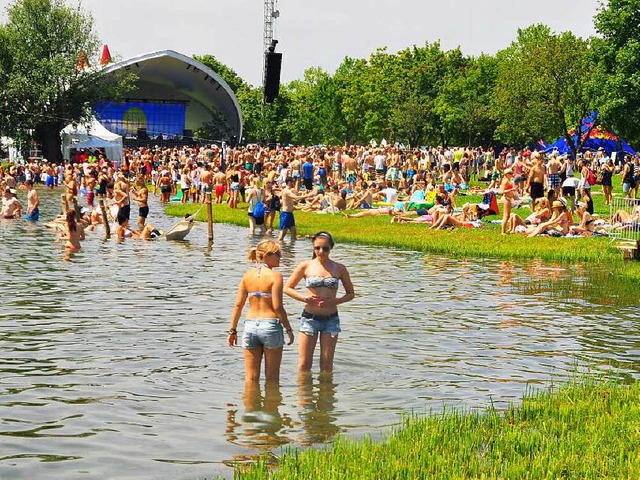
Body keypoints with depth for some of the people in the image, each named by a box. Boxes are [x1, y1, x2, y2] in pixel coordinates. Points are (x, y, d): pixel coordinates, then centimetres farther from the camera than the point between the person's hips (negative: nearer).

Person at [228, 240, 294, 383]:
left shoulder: (247, 276, 5)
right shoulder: (275, 276, -9)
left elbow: (238, 305, 5)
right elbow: (277, 307, -14)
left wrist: (233, 330, 12)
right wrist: (288, 329, -5)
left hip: (250, 325, 4)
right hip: (271, 325, -4)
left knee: (251, 378, 11)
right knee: (272, 377, 9)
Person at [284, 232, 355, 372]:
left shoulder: (339, 268, 2)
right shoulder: (306, 266, -1)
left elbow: (351, 294, 9)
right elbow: (288, 288, 6)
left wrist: (335, 301, -10)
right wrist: (303, 297, -12)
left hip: (331, 319, 1)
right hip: (309, 317, -1)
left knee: (327, 363, 4)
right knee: (304, 363, 0)